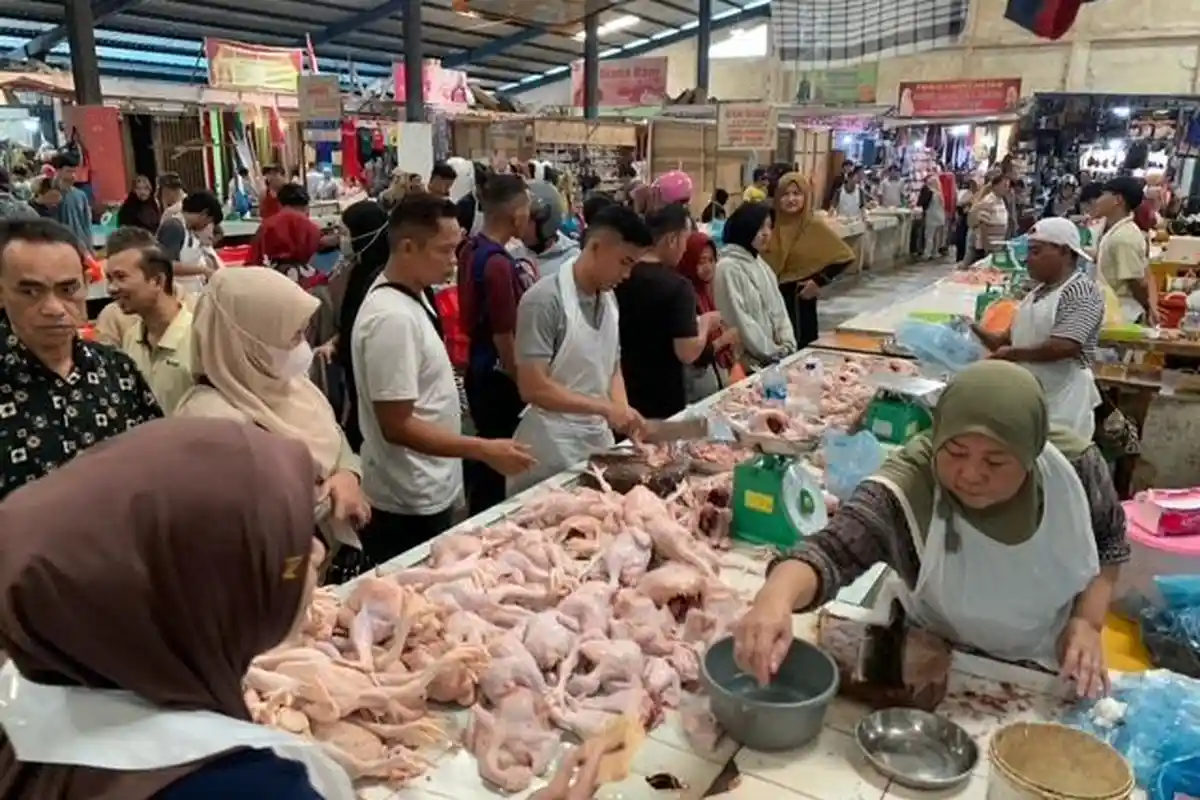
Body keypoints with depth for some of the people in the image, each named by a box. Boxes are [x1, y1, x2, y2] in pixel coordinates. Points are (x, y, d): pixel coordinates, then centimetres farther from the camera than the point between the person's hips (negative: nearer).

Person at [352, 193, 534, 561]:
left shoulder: (410, 294, 3)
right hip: (409, 505, -9)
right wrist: (484, 450, -25)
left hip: (427, 494, 9)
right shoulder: (392, 318, -26)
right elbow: (397, 427, -25)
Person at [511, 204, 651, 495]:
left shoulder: (609, 300, 6)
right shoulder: (545, 299, -17)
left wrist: (622, 413, -5)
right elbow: (533, 388, -21)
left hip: (599, 443, 7)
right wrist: (605, 408, -22)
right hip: (552, 455, -7)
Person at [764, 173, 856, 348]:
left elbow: (844, 257, -11)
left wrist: (818, 281, -11)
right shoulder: (774, 222, 1)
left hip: (800, 297, -4)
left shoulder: (815, 225, -11)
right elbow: (764, 259, 16)